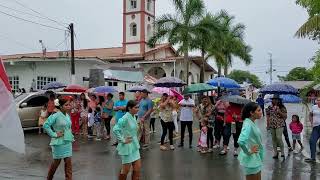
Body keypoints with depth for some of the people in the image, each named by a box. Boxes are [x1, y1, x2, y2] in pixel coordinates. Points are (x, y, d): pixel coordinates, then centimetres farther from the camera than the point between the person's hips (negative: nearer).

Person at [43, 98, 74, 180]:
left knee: (68, 161, 5)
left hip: (68, 142, 6)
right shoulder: (55, 116, -16)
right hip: (59, 142, -6)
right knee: (57, 161, 10)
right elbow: (45, 125, -20)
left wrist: (70, 135, 10)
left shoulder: (68, 116, 5)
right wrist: (54, 134, -18)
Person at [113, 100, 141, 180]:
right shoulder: (125, 118, -21)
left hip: (134, 146, 8)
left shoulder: (134, 117, 5)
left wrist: (135, 141, 13)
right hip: (127, 147, -8)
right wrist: (122, 140, -21)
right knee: (126, 170, 7)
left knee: (137, 168, 11)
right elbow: (115, 129, -28)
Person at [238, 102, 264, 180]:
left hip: (256, 158, 9)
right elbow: (241, 141, -39)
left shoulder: (252, 123, 4)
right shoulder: (248, 124, -24)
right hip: (251, 159, -9)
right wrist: (248, 151, -23)